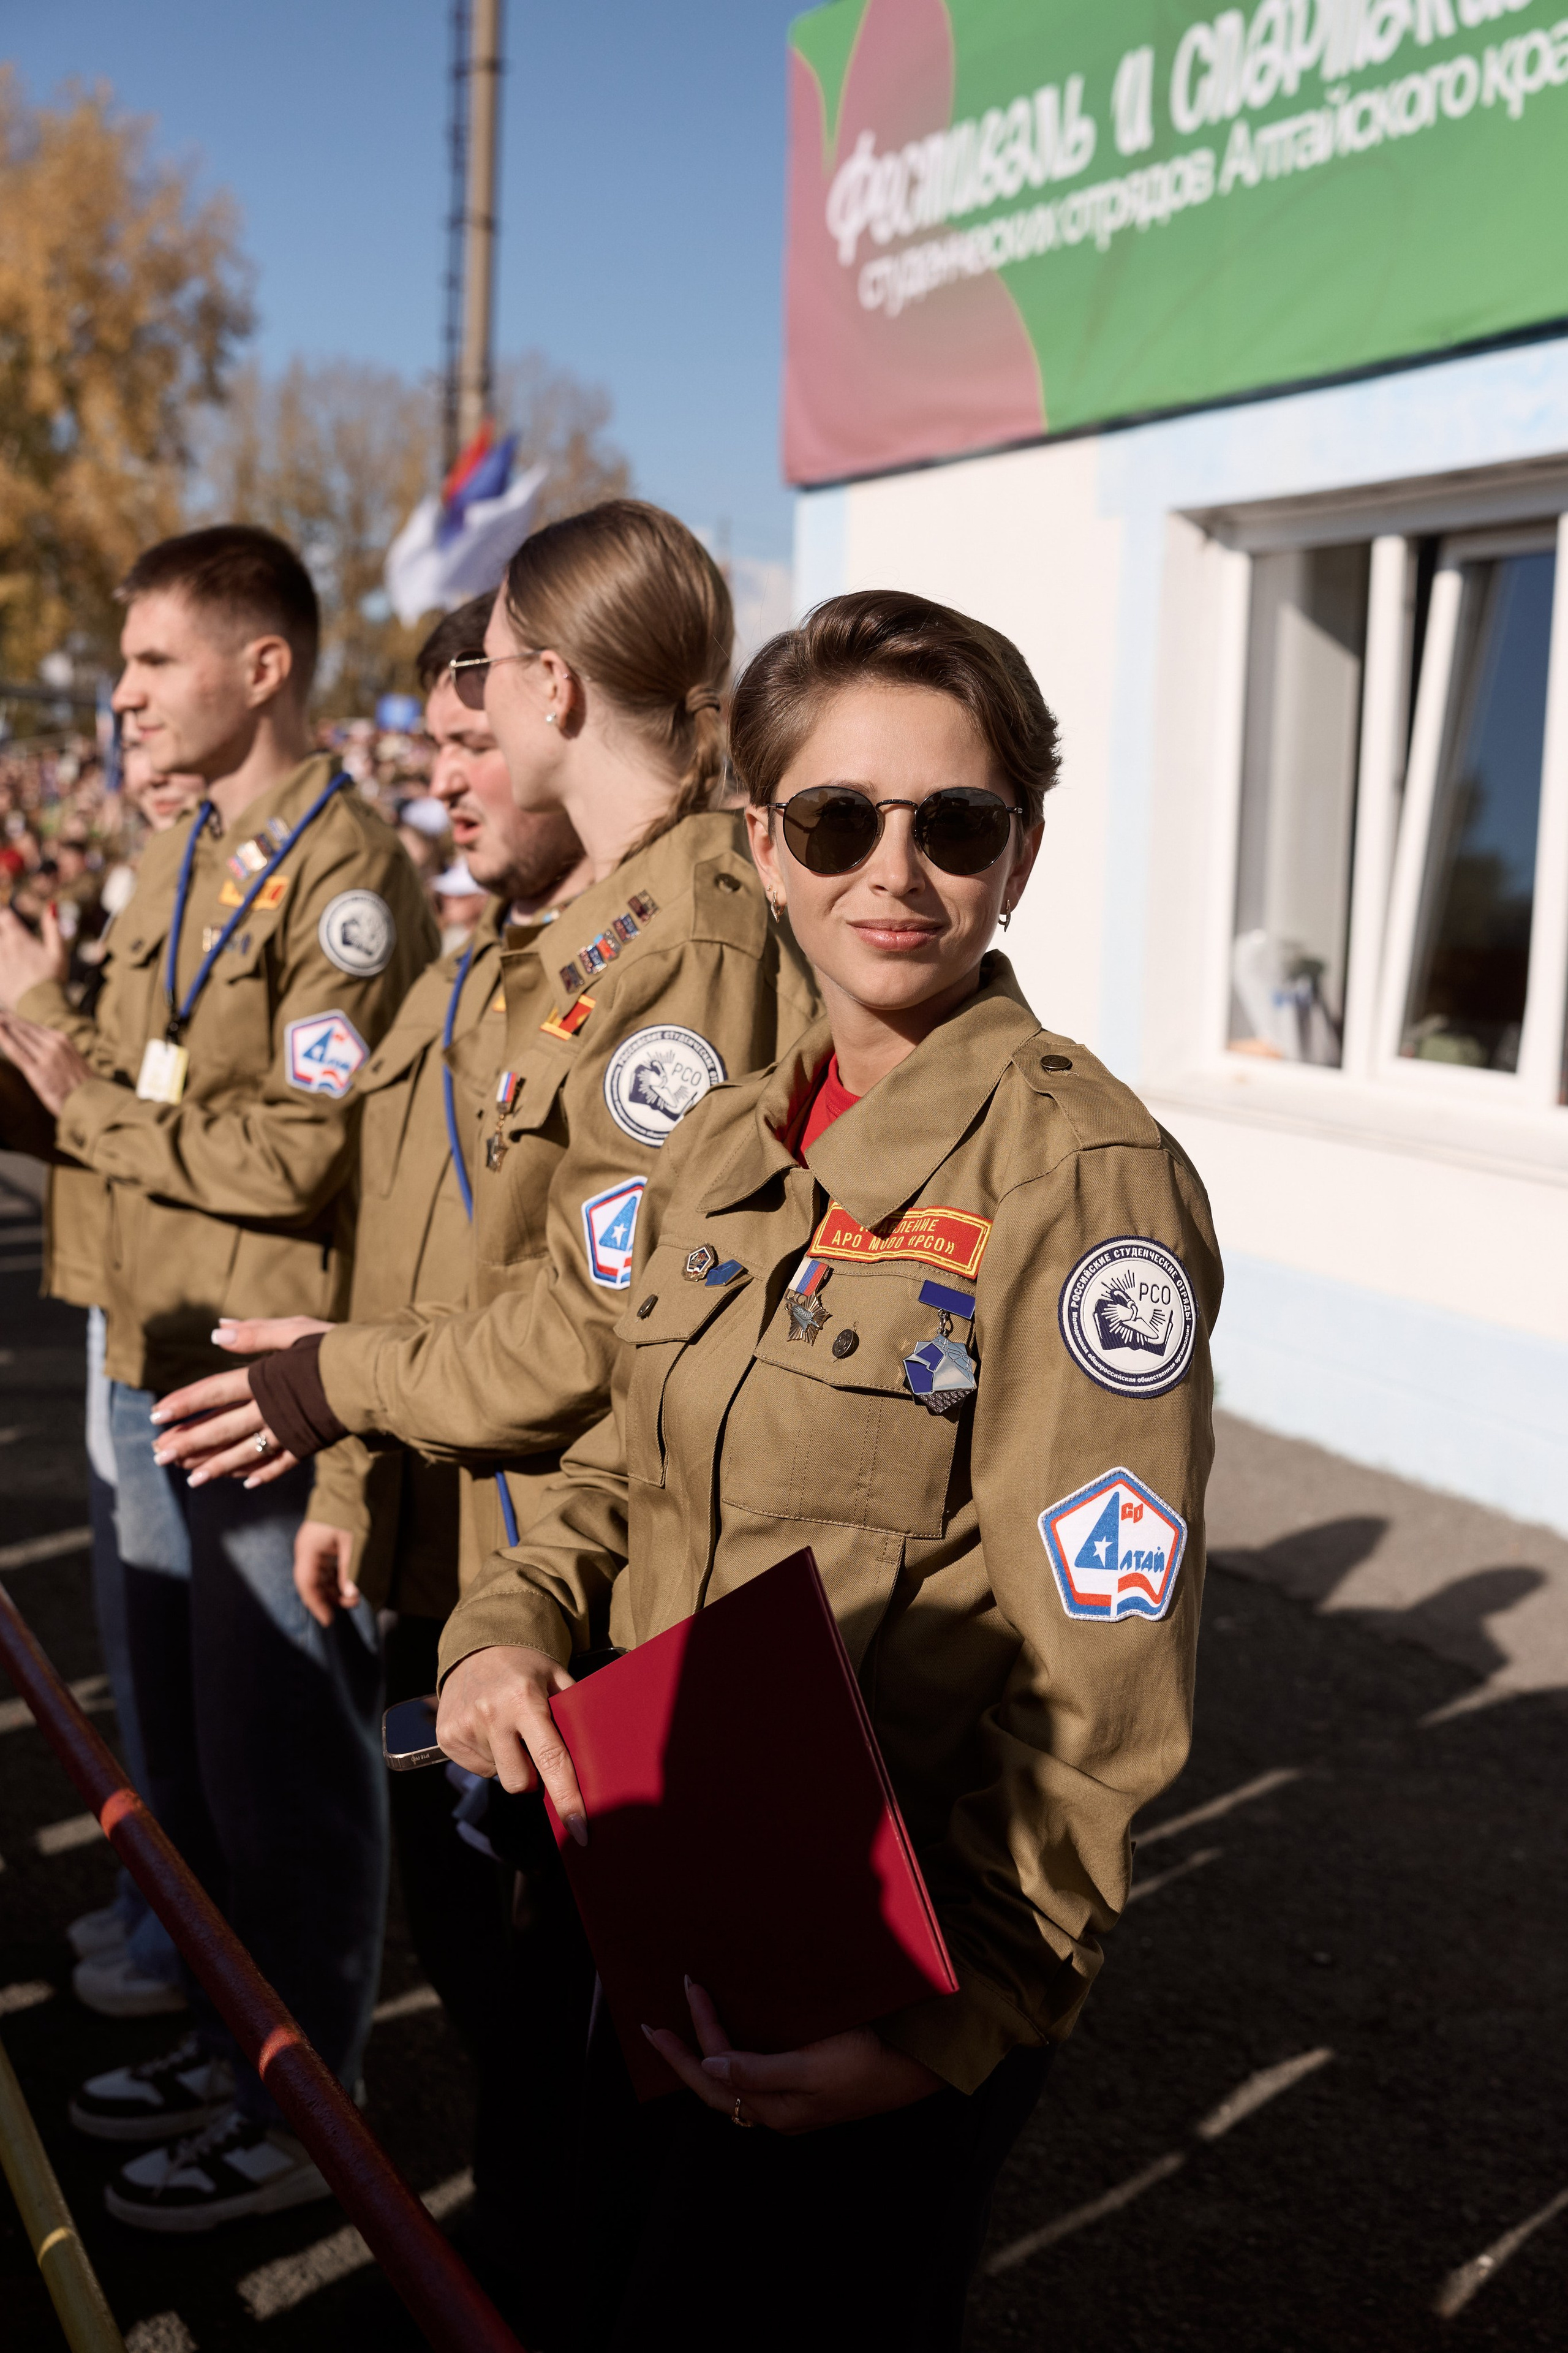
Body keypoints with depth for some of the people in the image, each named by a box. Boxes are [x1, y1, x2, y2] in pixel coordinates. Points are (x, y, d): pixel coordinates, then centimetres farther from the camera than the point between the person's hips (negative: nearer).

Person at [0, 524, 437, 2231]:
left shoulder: (344, 874, -15)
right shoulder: (176, 866, 13)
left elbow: (307, 1156, -23)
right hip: (159, 1364, 9)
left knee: (285, 1751, 4)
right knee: (183, 1737, 19)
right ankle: (231, 2035, 37)